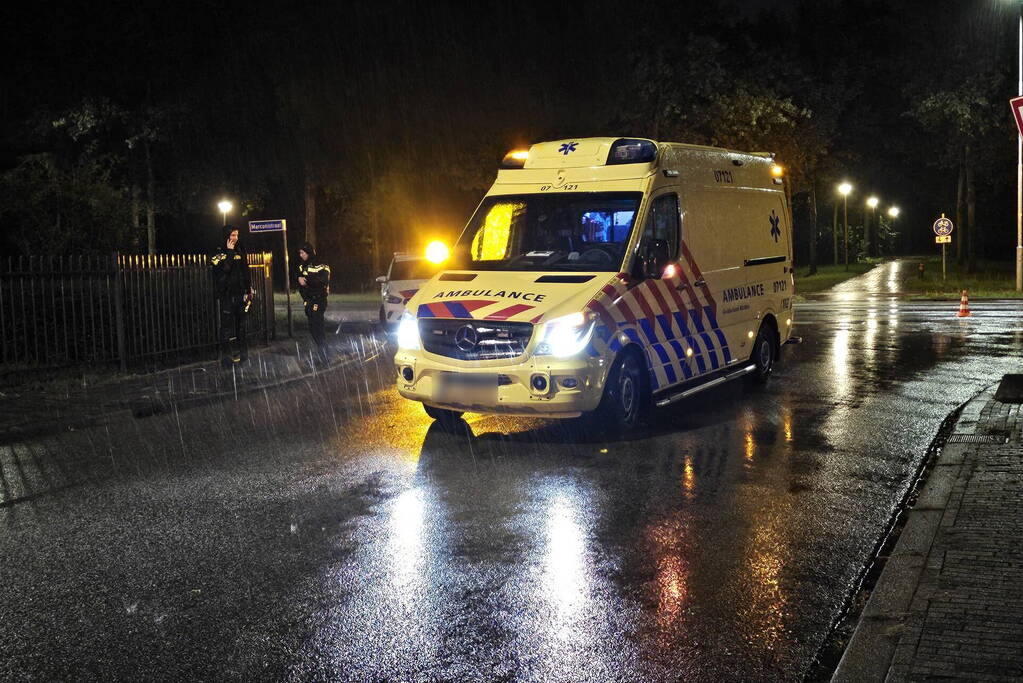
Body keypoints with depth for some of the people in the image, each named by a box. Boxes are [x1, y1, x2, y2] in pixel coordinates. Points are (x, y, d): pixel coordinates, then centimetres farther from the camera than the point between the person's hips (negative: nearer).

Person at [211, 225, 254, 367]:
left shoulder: (240, 250, 10)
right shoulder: (218, 253, -5)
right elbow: (223, 270, -22)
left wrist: (249, 290, 11)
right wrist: (230, 252, -18)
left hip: (240, 293, 5)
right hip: (226, 295, -5)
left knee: (241, 324, 10)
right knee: (226, 326, -5)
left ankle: (243, 353, 18)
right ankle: (226, 356, -1)